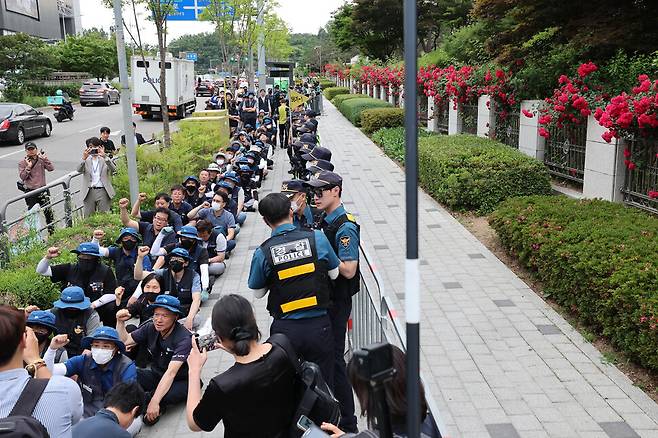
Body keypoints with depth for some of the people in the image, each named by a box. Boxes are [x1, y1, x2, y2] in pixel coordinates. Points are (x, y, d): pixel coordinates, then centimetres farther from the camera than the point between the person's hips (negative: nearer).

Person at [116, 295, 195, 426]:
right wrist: (121, 322, -13)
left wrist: (154, 401, -41)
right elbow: (125, 340, 4)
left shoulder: (184, 339, -25)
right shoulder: (151, 328, -5)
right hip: (157, 376, 6)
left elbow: (171, 373, -34)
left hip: (182, 381, -6)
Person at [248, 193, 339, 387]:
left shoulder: (262, 253, -9)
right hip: (319, 326, 0)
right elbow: (334, 273, 6)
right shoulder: (318, 238, -8)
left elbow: (258, 293, 5)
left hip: (285, 329, 0)